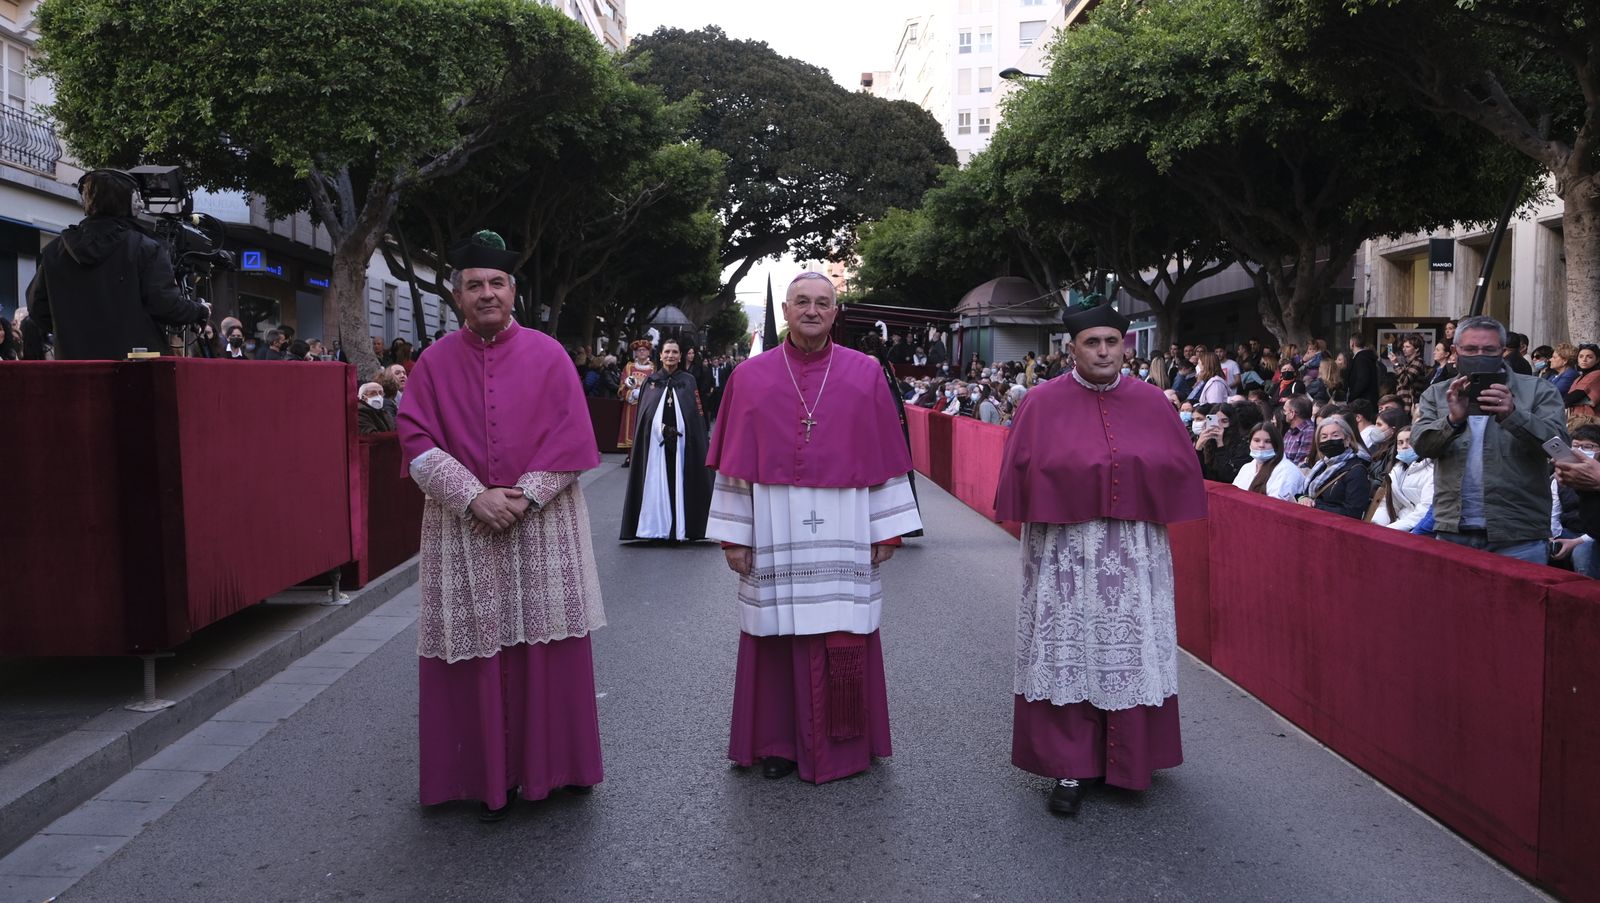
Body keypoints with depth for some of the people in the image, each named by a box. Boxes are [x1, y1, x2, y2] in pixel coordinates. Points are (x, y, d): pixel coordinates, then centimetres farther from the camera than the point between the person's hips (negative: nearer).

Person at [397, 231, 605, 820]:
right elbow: (417, 442, -2)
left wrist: (523, 497, -13)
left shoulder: (547, 355, 3)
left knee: (545, 648, 3)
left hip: (542, 526, 0)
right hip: (462, 529, 1)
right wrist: (474, 496, -15)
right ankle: (491, 775, 15)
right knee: (476, 654, 3)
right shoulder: (435, 362, 5)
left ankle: (551, 764, 19)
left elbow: (569, 438, -2)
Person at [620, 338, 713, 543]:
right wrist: (659, 428, -3)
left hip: (681, 441, -1)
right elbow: (643, 413, 9)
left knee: (681, 481, -1)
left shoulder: (689, 381, 8)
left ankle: (681, 528, 4)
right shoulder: (651, 381, 10)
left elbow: (697, 414, 3)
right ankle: (658, 526, 3)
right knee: (658, 483, -1)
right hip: (655, 441, 1)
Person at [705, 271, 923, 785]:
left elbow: (886, 456, 4)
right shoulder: (750, 377, 4)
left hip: (843, 534, 0)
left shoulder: (865, 374, 3)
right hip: (773, 532, 1)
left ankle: (840, 744, 20)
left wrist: (887, 528, 1)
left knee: (842, 639, 4)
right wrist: (733, 533, -1)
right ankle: (778, 742, 22)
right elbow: (735, 462, 3)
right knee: (777, 637, 7)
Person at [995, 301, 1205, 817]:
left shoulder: (1151, 403, 6)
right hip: (1063, 554, -2)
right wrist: (1075, 481, -12)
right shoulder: (1042, 404, -1)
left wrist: (1137, 480, -4)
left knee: (1130, 654, 6)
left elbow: (1181, 469, 7)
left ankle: (1127, 761, 22)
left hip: (1135, 555, 2)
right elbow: (1021, 474, -4)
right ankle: (1070, 769, 9)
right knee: (1067, 655, 0)